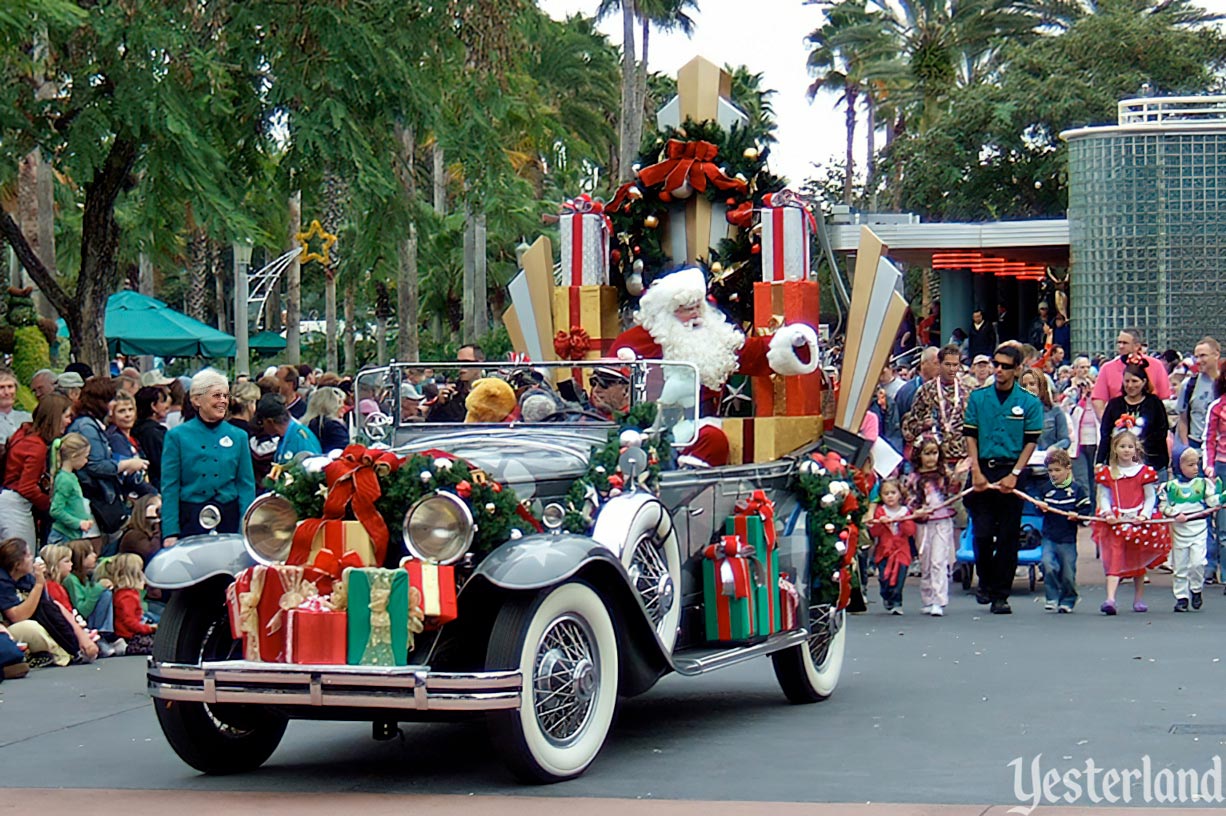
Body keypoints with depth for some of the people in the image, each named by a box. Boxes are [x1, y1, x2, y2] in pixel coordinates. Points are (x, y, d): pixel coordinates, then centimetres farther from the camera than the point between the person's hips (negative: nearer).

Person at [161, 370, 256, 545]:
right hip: (190, 521, -2)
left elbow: (246, 485, 6)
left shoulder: (238, 436, 7)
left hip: (229, 518, 2)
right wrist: (170, 532, -8)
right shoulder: (177, 436, 1)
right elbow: (169, 488, -1)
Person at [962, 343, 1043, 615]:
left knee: (1008, 538, 1)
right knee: (982, 534, -1)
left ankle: (1001, 595, 6)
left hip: (1011, 473, -1)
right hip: (983, 470, 1)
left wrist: (1014, 475, -10)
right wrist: (976, 472, -6)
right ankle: (986, 583, 21)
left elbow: (1031, 442, -1)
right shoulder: (978, 398, 6)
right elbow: (970, 436, 5)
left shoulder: (1030, 403, 1)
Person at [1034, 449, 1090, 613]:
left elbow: (1086, 508, 0)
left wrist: (1077, 515, -18)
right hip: (1049, 536, 2)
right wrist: (1040, 507, -8)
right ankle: (1052, 598, -2)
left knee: (1068, 573, 4)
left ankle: (1067, 601, 23)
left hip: (1068, 539, -2)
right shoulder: (1046, 488, 7)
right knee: (1048, 565, -16)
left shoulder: (1076, 489, -2)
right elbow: (1038, 505, 15)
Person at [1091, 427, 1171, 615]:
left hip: (1140, 522, 1)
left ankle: (1139, 599, 25)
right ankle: (1110, 599, -22)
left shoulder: (1145, 472, 2)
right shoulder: (1106, 473, 3)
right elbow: (1104, 497, 3)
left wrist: (1144, 515, -13)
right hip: (1115, 522, -1)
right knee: (1115, 558, -12)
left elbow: (1151, 497, 2)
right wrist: (1107, 513, -14)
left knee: (1138, 562, 12)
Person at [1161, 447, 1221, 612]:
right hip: (1179, 531, 0)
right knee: (1179, 566, 5)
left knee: (1198, 562, -13)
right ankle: (1181, 597, 15)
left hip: (1199, 530, 0)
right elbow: (1162, 506, 2)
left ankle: (1196, 590, 11)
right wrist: (1175, 514, -11)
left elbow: (1213, 501, 1)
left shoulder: (1203, 483, 3)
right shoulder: (1170, 486, 0)